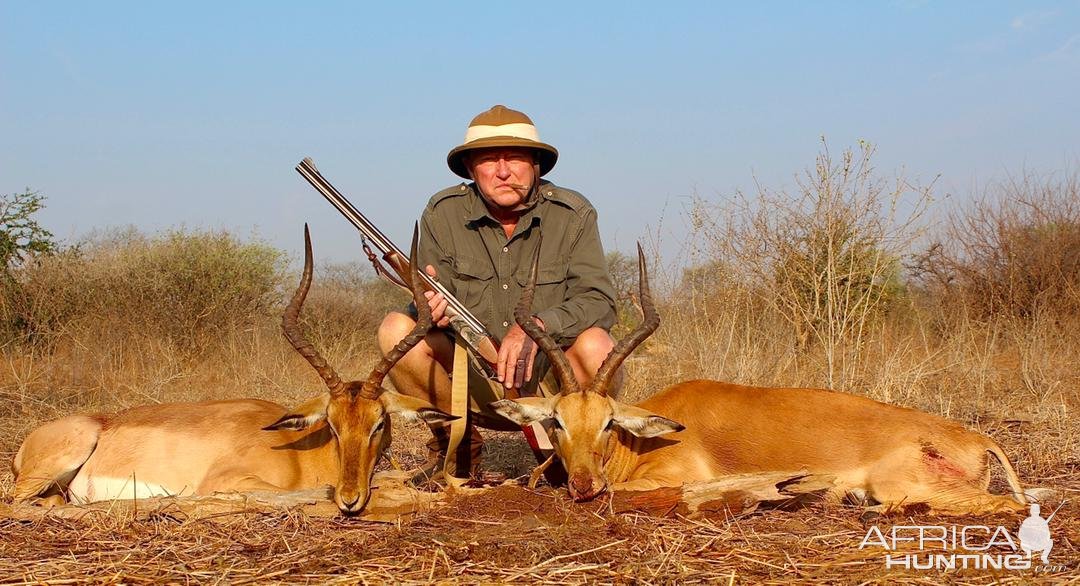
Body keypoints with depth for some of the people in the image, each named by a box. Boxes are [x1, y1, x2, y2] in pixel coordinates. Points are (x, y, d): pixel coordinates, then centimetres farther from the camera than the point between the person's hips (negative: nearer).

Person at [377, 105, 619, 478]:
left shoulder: (573, 214, -9)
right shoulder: (443, 214, -7)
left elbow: (599, 300, -16)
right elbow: (438, 305, -7)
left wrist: (538, 325, -34)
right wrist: (433, 308, -33)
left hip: (550, 382, -1)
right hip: (475, 385, 2)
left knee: (594, 344, -32)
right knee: (396, 329, -20)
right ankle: (457, 440, 2)